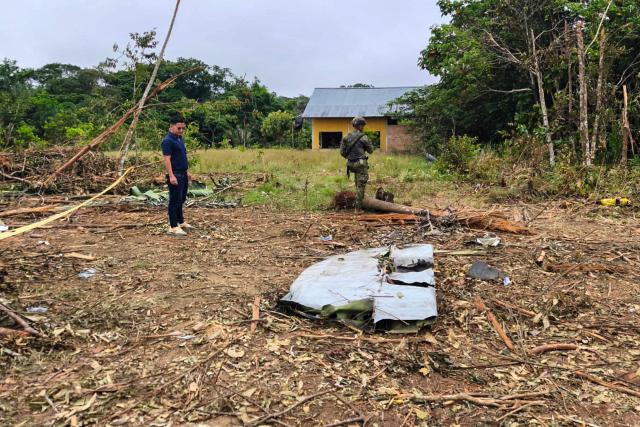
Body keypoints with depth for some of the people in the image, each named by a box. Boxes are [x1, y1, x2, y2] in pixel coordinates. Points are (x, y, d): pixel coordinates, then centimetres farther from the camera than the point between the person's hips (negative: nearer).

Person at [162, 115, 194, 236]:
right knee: (175, 201, -5)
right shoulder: (168, 140, -14)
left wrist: (187, 171, 22)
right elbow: (167, 159, -20)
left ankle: (181, 222, 31)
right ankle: (173, 227, 0)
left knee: (181, 199, 18)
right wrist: (171, 176, -25)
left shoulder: (180, 139, 14)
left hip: (183, 174, 9)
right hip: (175, 175, -9)